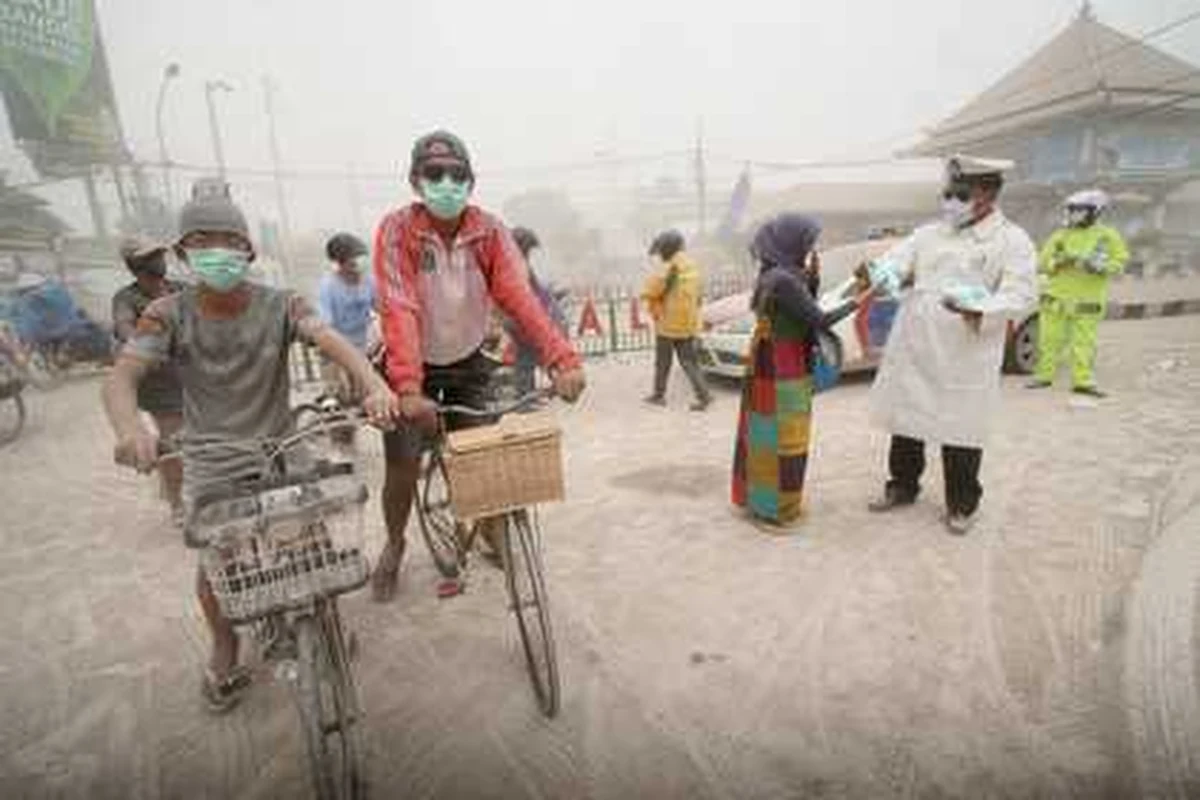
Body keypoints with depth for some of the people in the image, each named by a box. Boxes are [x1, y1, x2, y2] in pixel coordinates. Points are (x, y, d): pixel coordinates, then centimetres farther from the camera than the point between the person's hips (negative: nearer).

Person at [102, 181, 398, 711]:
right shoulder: (168, 314, -10)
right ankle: (224, 648, 38)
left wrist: (374, 383, -49)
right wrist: (129, 427, -44)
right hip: (209, 465, 0)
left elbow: (331, 341, -28)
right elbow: (122, 376, -21)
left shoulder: (279, 305, -12)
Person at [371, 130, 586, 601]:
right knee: (402, 466, -1)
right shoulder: (397, 230, -18)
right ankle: (394, 548, 29)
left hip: (468, 364, 2)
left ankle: (494, 536, 32)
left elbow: (520, 298, -25)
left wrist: (563, 359, -40)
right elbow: (399, 309, -31)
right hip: (416, 367, -2)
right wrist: (408, 388, -44)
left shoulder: (490, 232, -12)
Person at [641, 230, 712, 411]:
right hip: (689, 323, 6)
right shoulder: (692, 267, 5)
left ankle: (659, 395, 22)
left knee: (662, 362, 10)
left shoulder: (667, 270, -18)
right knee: (689, 361, 11)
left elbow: (649, 293, -14)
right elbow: (699, 294, 13)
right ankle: (703, 394, 2)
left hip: (668, 324, -6)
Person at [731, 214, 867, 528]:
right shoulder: (784, 280, -22)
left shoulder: (775, 274, 8)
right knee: (781, 438, 1)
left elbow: (803, 315, 11)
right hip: (781, 370, -10)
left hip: (771, 365, 10)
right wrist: (857, 302, -7)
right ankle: (774, 507, 13)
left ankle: (758, 497, 30)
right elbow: (819, 321, -20)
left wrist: (813, 279, -1)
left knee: (767, 434, 17)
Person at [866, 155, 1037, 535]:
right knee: (904, 423, 12)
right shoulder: (928, 234, 11)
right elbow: (896, 262, 0)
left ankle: (961, 505, 25)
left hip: (965, 359, -4)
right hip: (911, 351, 4)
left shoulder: (1013, 241, -1)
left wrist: (978, 311, -30)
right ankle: (902, 486, 32)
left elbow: (1021, 294, -10)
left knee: (961, 434, 5)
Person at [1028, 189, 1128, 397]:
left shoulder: (1108, 236, 3)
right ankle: (1044, 375, 13)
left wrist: (1101, 267, -14)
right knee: (1050, 339, 3)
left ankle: (1082, 381, 4)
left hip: (1087, 301, -1)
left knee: (1084, 342, -1)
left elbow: (1120, 261, 4)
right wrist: (1059, 263, -14)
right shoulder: (1060, 236, 6)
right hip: (1056, 297, 1)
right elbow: (1042, 264, 5)